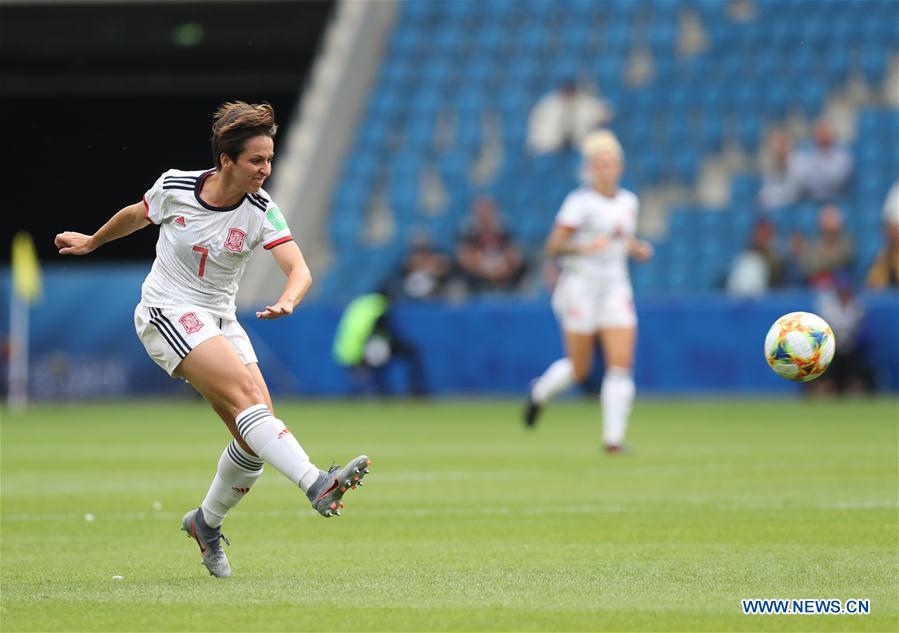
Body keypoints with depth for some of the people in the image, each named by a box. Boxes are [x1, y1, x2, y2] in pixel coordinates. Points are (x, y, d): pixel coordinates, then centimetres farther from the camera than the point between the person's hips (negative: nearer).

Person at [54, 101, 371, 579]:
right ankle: (316, 485, -43)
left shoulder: (262, 211, -9)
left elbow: (299, 270, -20)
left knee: (254, 437, -5)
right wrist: (90, 242, 27)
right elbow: (138, 215, 12)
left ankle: (207, 522, 22)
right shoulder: (175, 187, -11)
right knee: (246, 392, -27)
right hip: (168, 314, -4)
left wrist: (288, 301, -42)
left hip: (220, 320, 4)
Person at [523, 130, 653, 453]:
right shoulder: (579, 202, -9)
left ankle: (613, 438, -7)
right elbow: (553, 247, -11)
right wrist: (585, 247, -26)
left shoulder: (628, 202, 10)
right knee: (579, 371, 2)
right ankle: (540, 391, 33)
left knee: (621, 365, -9)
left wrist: (637, 248, 5)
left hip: (616, 287, 5)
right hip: (581, 285, -5)